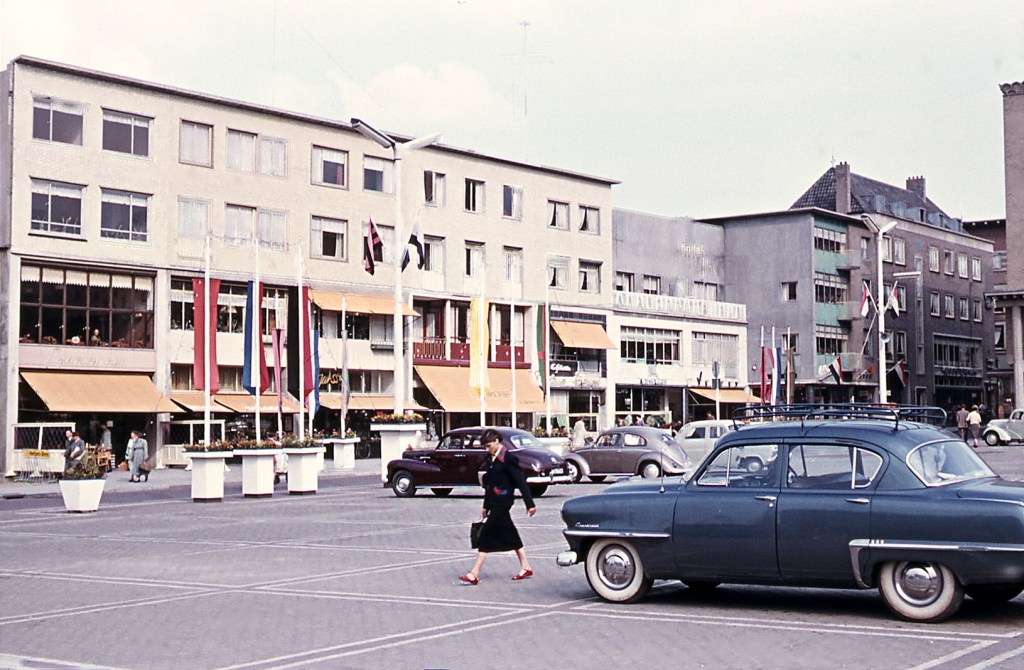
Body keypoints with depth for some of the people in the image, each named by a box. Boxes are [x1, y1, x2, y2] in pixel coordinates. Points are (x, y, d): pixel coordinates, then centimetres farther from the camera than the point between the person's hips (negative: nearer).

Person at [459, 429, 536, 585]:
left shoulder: (508, 458, -12)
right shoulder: (489, 460, 12)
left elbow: (521, 482, -13)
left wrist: (530, 504, -13)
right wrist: (486, 506, 23)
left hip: (502, 502, -8)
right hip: (494, 503, 8)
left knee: (486, 535, -10)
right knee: (510, 536, 14)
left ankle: (474, 575, -10)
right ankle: (526, 568, 23)